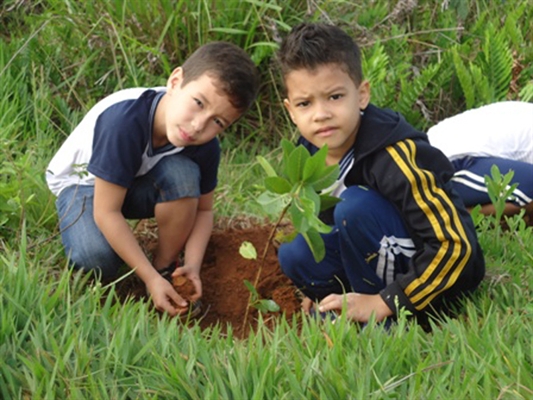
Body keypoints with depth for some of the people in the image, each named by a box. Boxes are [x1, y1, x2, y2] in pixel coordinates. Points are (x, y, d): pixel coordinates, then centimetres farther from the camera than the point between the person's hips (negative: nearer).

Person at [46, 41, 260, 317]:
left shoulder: (205, 147, -23)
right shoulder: (124, 120, -40)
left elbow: (203, 209, -6)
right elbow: (106, 212, -36)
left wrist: (193, 266, -24)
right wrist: (150, 279, -36)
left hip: (140, 184, 4)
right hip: (81, 180, -4)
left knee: (183, 173, -30)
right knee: (97, 260, -33)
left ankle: (166, 268, -10)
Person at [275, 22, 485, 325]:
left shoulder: (396, 155, -28)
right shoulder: (309, 154, -5)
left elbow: (453, 244, -29)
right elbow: (322, 218, 16)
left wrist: (380, 304, -28)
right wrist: (324, 289, 7)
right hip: (387, 267, 8)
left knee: (356, 206, -28)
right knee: (295, 255, -9)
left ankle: (379, 323, -13)